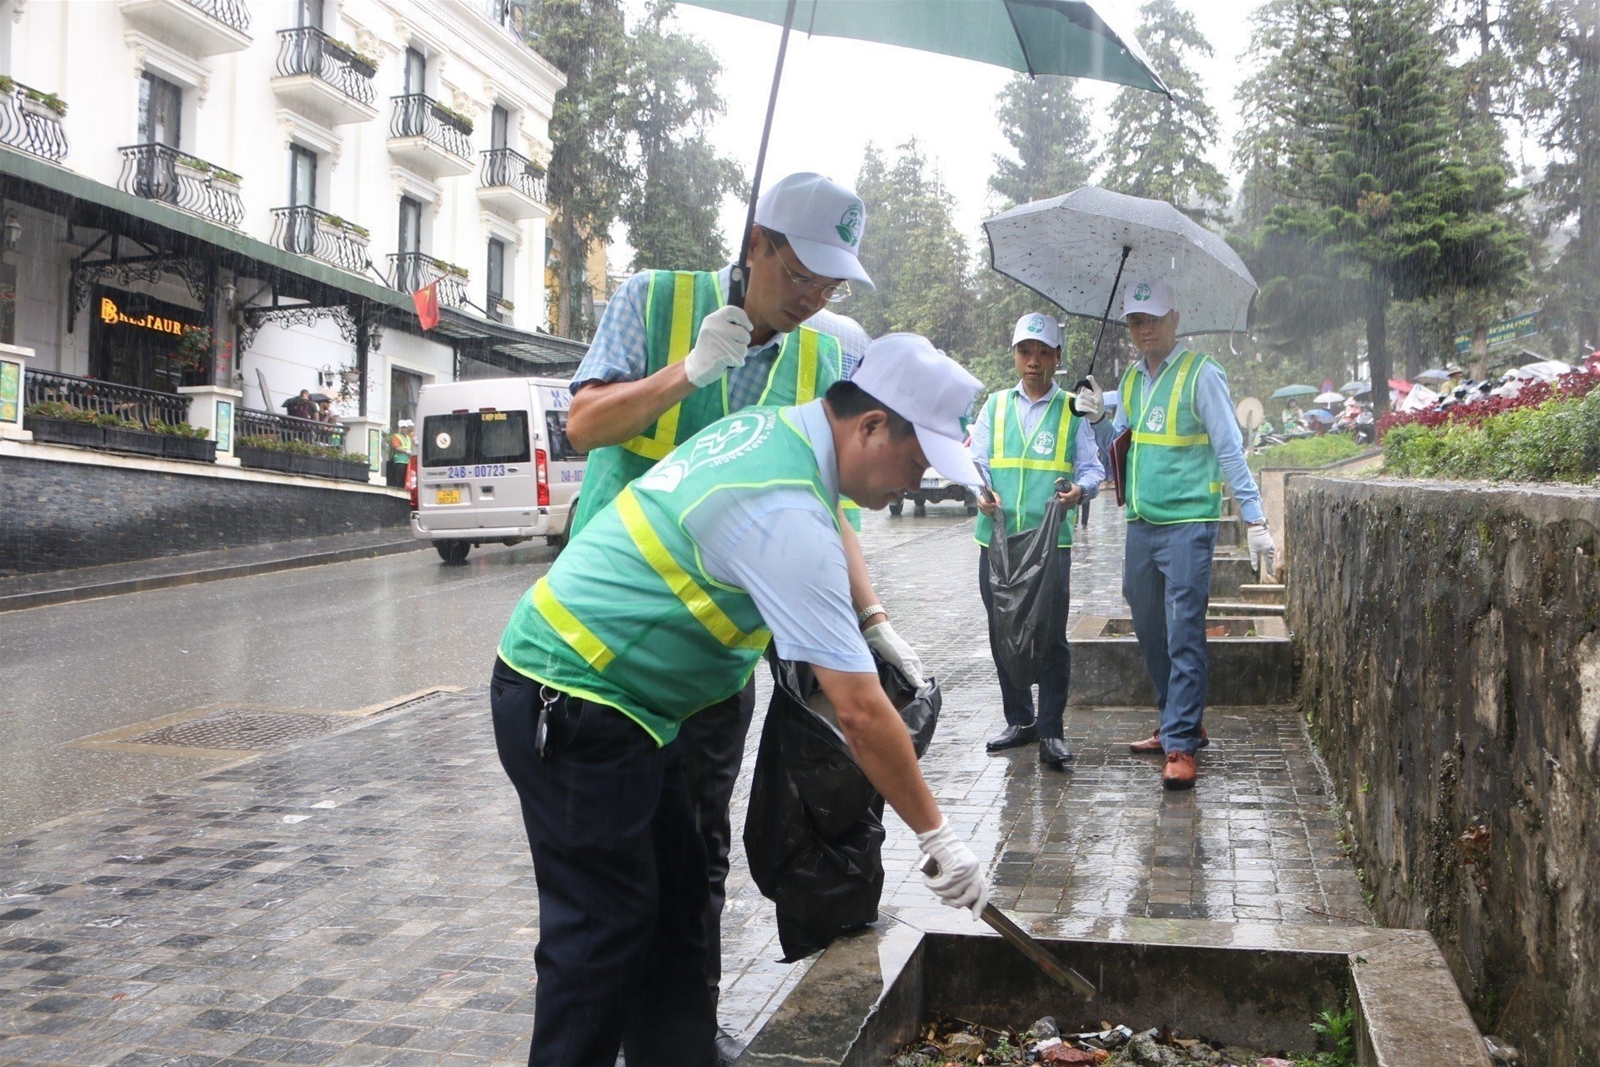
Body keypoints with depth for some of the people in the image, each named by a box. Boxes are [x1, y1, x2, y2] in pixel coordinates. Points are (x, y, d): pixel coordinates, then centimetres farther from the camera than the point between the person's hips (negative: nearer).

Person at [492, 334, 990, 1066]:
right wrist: (937, 836, -15)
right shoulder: (787, 515, -26)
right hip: (574, 707, -10)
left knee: (676, 909, 13)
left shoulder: (773, 426, 3)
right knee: (604, 931, -3)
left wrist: (872, 622, 16)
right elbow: (859, 712, -24)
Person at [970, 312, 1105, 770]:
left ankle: (1050, 731, 0)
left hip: (1051, 540, -3)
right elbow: (977, 460, 10)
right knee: (1002, 634, 9)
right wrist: (982, 492, -12)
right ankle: (1019, 720, 23)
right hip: (997, 537, 3)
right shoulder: (996, 405, 12)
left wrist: (1081, 488, -20)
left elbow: (1092, 468, 3)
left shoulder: (1073, 410, 7)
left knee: (1051, 637, -6)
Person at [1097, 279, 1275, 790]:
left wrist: (1255, 520, -11)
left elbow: (1229, 450, -7)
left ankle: (1181, 745, -7)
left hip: (1187, 523, -7)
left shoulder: (1200, 374, -5)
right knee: (1149, 632, 12)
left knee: (1184, 634, -8)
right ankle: (1179, 723, 26)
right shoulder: (1131, 380, 14)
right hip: (1140, 524, 7)